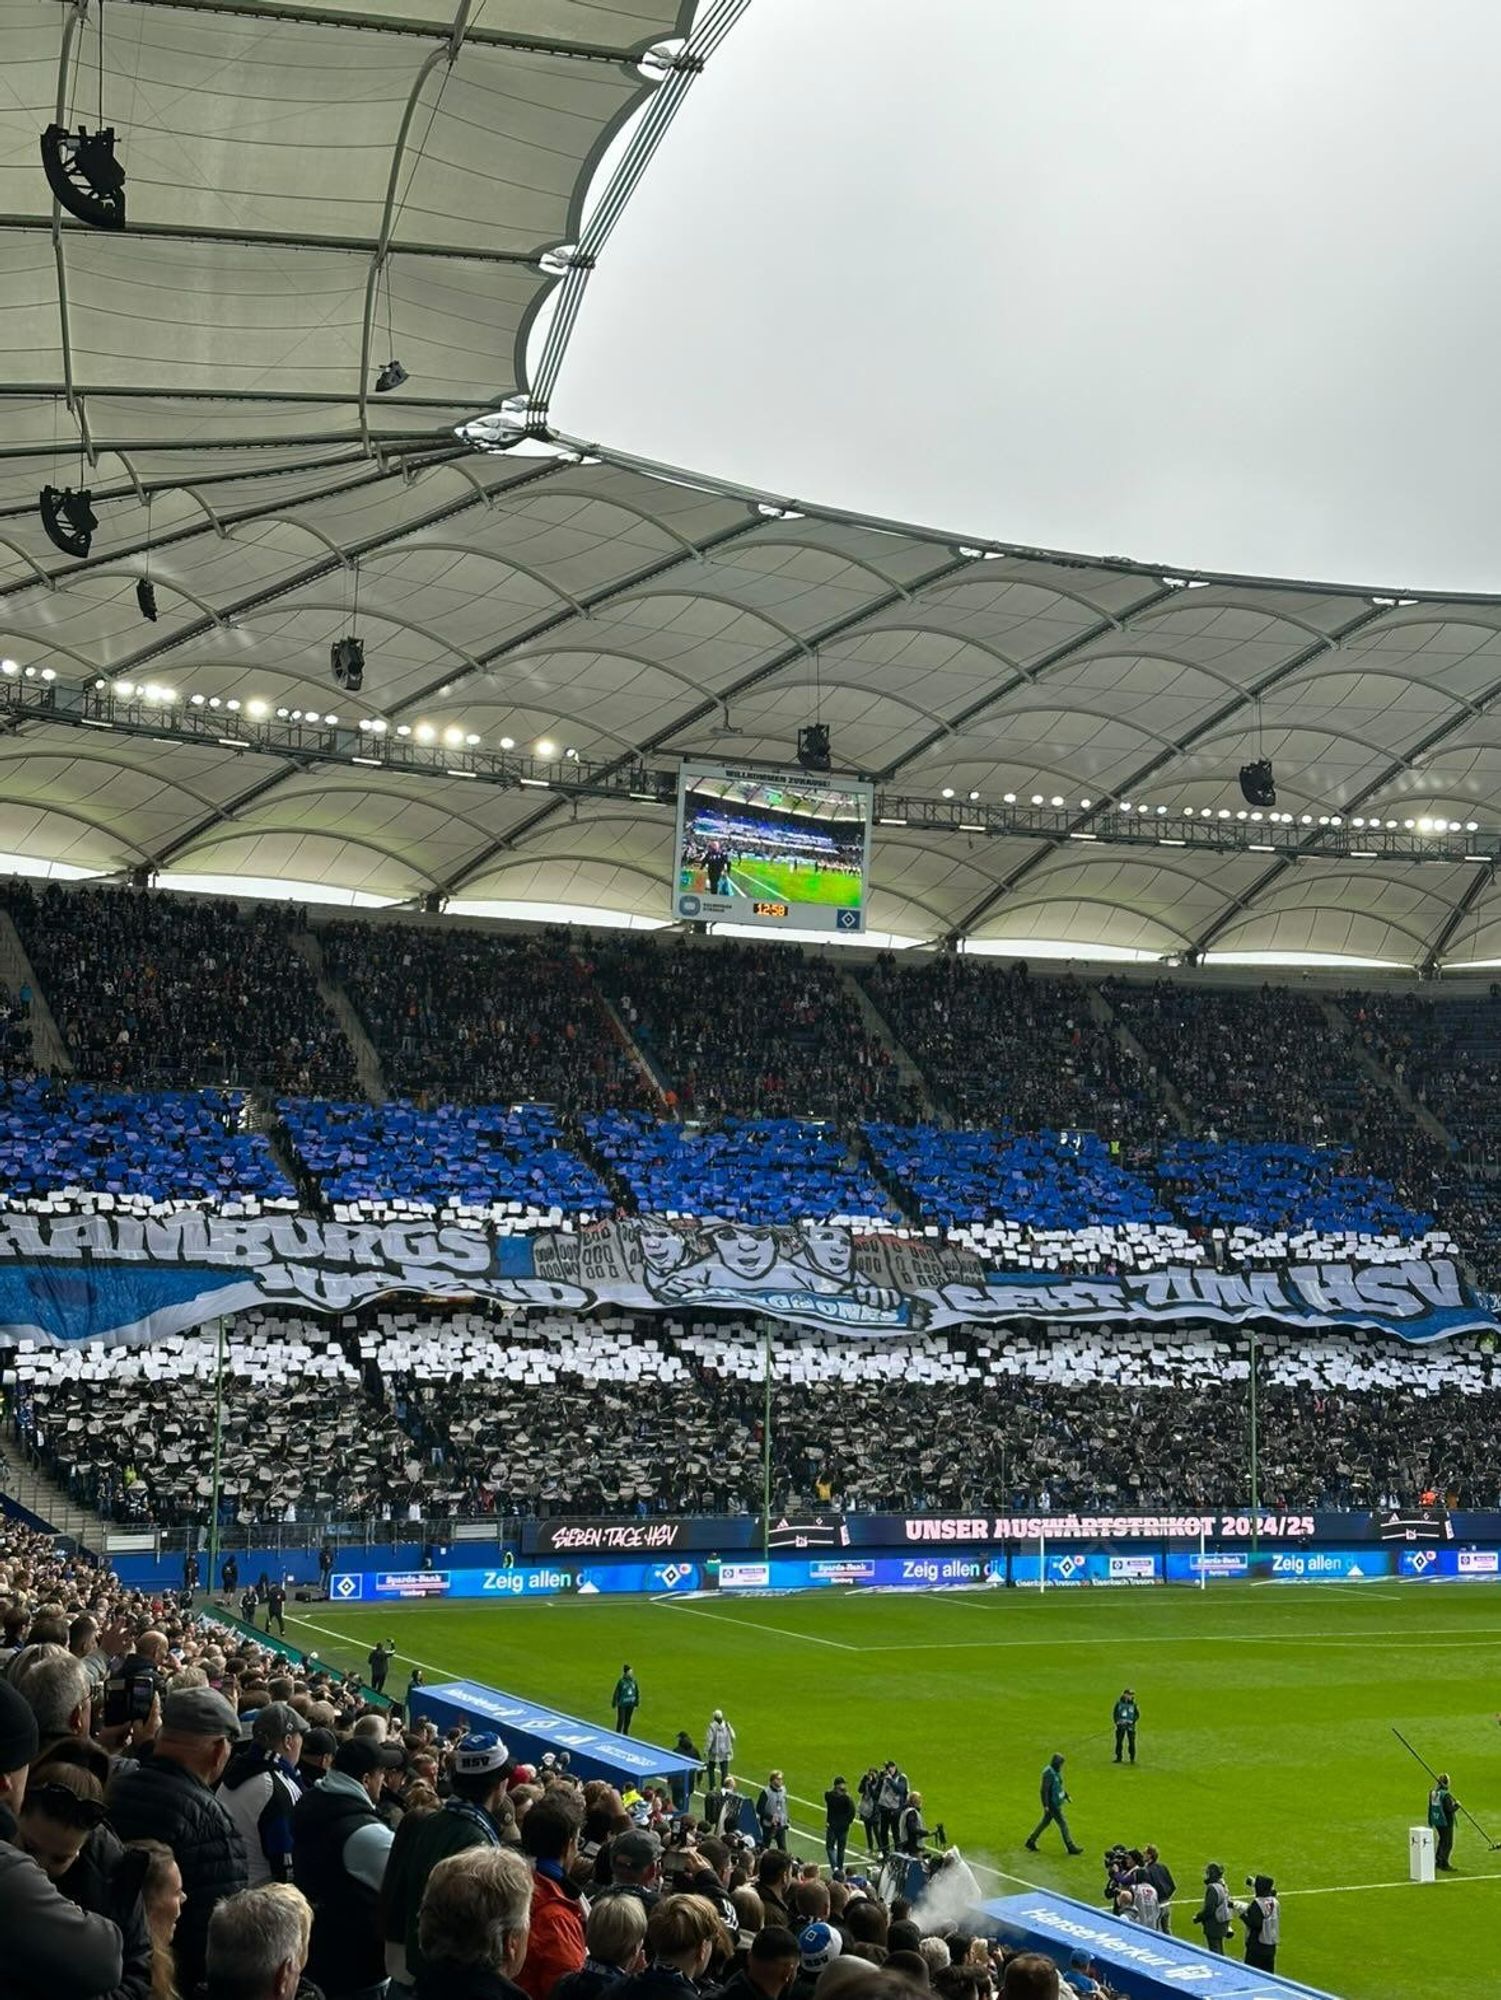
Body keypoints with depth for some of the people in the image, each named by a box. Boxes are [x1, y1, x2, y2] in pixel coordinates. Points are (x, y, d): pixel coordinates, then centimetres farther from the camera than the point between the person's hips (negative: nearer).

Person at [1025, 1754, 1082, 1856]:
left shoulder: (1056, 1772, 6)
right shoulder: (1049, 1774, -23)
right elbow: (1044, 1790, -24)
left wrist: (1065, 1795, 19)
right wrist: (1045, 1805, -25)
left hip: (1056, 1802, 10)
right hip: (1051, 1804, -10)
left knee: (1045, 1822, 19)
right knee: (1062, 1824, -4)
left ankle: (1031, 1841, 29)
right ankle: (1071, 1847, 4)